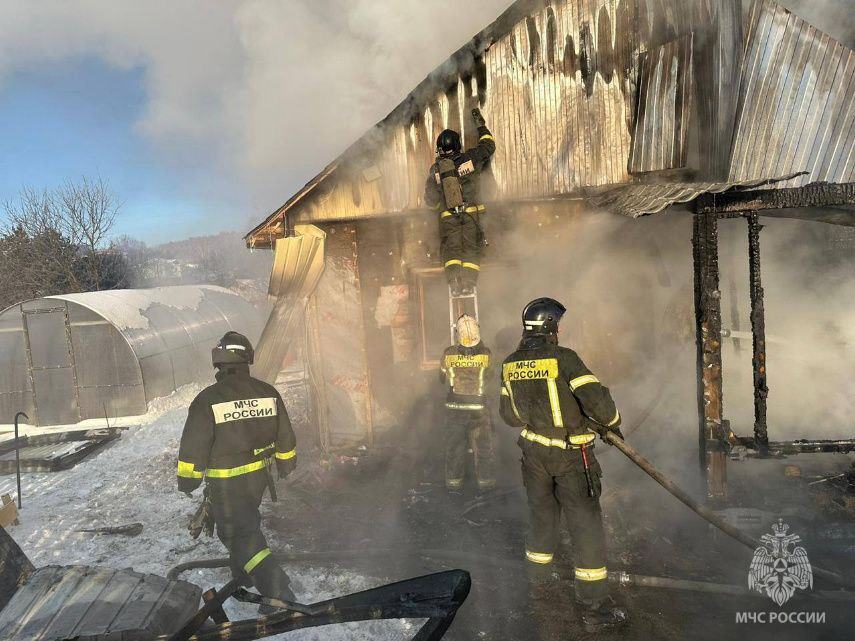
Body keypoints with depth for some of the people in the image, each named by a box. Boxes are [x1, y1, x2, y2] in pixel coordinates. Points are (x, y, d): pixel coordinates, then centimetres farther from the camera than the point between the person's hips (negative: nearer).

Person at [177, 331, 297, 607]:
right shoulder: (268, 392, -5)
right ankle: (242, 574, 44)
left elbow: (193, 447, -12)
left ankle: (278, 592, -8)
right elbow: (285, 436, 5)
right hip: (260, 476, 5)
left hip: (227, 483, -5)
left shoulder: (207, 400, -18)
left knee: (242, 534, 2)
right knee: (244, 522, 27)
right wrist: (285, 465, 21)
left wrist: (187, 481, 3)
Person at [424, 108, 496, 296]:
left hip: (447, 217, 1)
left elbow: (430, 200, 6)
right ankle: (469, 282, -8)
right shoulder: (469, 159, -1)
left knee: (450, 249, 5)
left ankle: (454, 282, -11)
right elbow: (488, 145, 17)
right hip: (471, 213, -1)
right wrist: (480, 124, 28)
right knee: (471, 248, 3)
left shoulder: (435, 169, 2)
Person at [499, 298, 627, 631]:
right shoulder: (563, 358, -18)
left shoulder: (510, 364, 0)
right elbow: (597, 400, -22)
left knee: (541, 515, 21)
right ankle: (594, 606, 9)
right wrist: (612, 421, -2)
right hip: (571, 455, -6)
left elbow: (509, 414, 8)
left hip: (533, 451, 6)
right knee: (586, 524, 4)